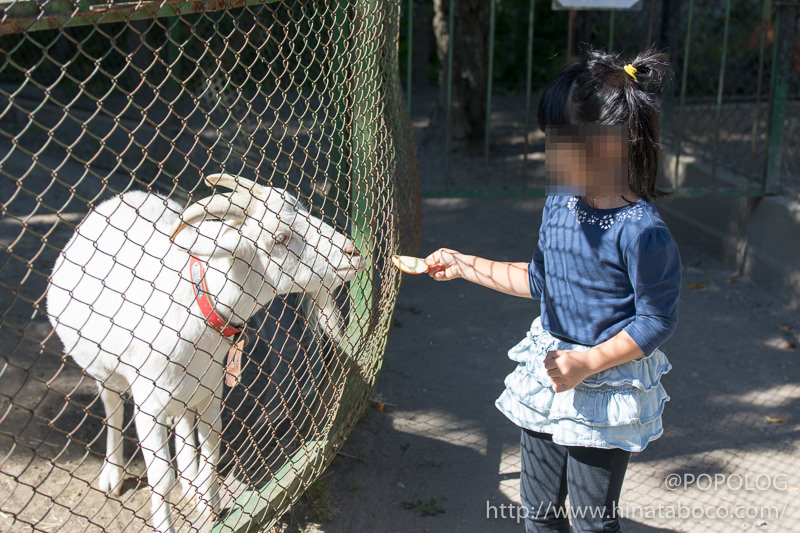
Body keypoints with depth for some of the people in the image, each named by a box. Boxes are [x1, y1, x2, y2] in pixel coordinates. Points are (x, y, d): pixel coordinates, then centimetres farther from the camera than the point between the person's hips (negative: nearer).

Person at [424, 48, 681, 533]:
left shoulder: (642, 232, -23)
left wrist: (588, 363, -23)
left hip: (606, 389, -7)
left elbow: (657, 320, -17)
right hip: (547, 373, 7)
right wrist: (467, 267, 13)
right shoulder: (559, 205, 0)